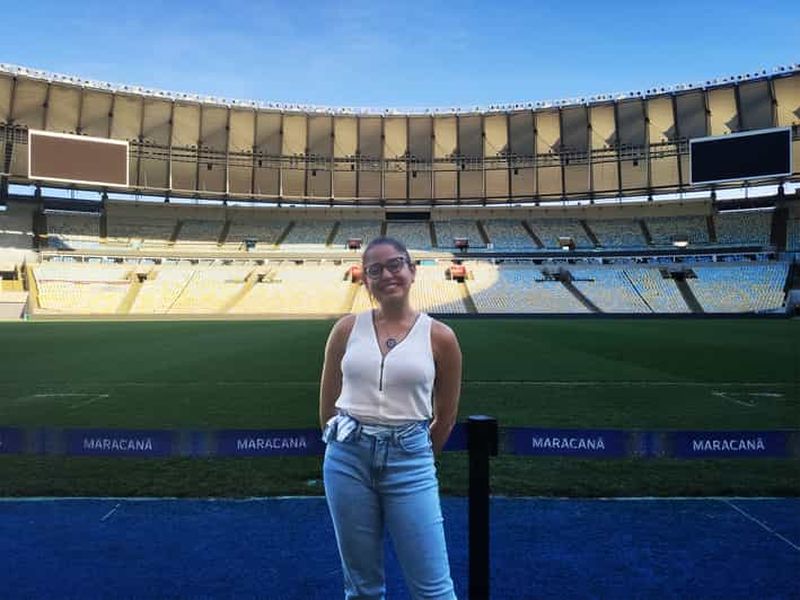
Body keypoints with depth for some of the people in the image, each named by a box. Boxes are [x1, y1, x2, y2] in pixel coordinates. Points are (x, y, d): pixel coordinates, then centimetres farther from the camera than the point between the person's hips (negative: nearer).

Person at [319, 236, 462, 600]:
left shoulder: (439, 337, -4)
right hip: (348, 460, 2)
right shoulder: (347, 328, 1)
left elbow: (446, 417, 6)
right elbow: (327, 403, 11)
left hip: (409, 462, -2)